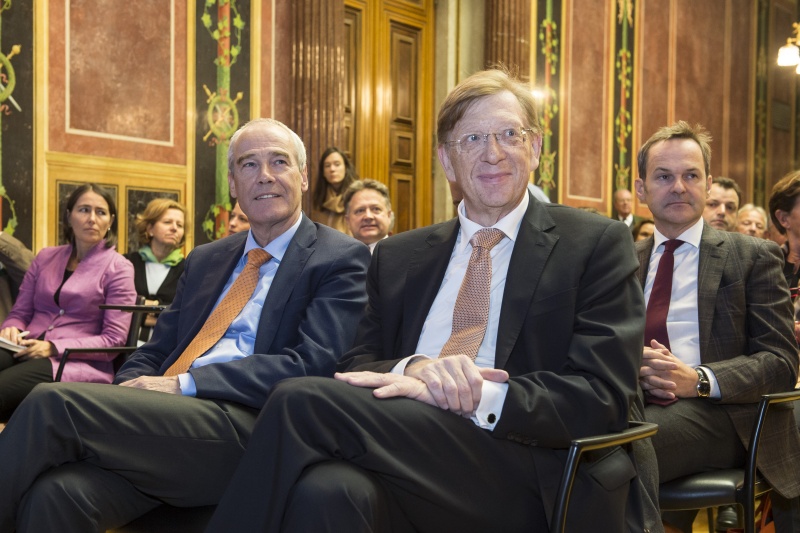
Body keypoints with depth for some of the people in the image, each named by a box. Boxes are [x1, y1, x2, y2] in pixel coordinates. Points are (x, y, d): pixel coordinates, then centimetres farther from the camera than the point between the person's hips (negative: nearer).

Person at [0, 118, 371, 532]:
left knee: (55, 402, -23)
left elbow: (314, 363, -9)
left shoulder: (339, 260, 5)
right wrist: (127, 392, -3)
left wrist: (184, 385, -14)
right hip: (165, 420, 5)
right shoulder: (203, 260, 25)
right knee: (55, 494, -29)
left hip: (247, 429, -5)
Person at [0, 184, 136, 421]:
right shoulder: (45, 258, 18)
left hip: (79, 362, -5)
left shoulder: (118, 268, 3)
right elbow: (20, 312, 20)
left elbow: (114, 339, -4)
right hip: (27, 352, 5)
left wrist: (54, 348, -14)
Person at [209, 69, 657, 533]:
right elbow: (357, 368, 12)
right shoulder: (397, 258, 20)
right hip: (409, 460, 3)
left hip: (526, 486, -3)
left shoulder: (597, 246, 6)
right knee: (325, 490, -36)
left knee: (301, 403, -25)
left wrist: (476, 398, -17)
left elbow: (602, 397, -3)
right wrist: (416, 369, -12)